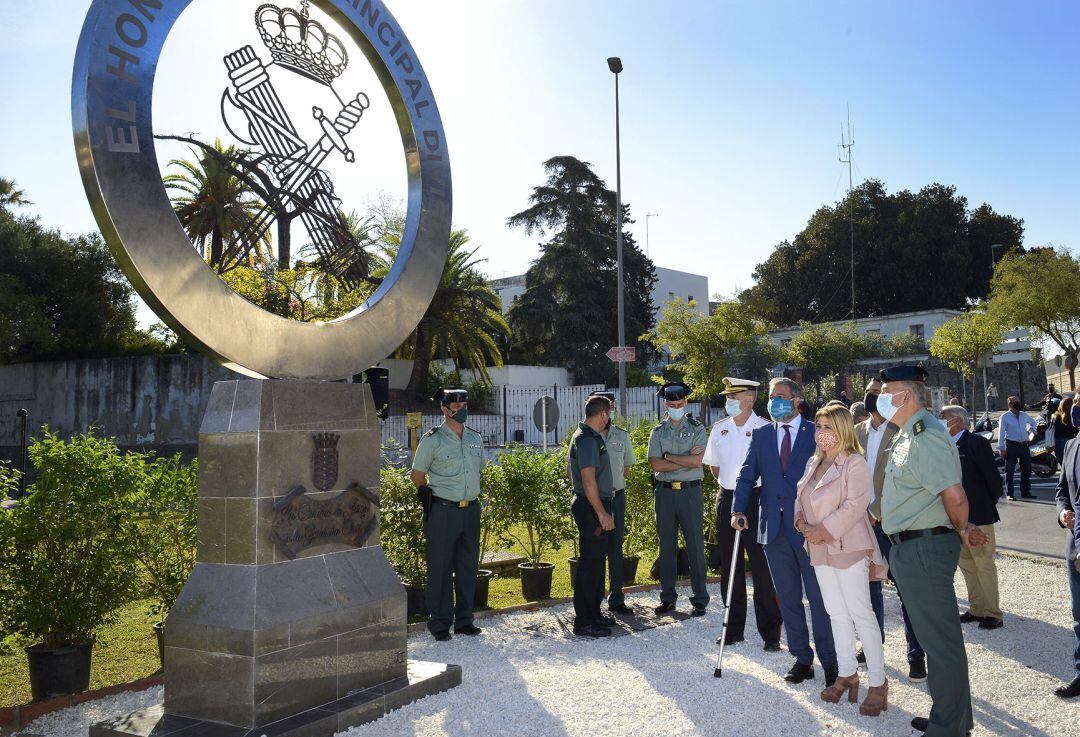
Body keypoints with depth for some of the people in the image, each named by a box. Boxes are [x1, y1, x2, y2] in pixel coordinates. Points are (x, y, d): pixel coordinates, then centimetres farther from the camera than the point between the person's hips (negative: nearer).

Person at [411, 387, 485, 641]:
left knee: (468, 567, 11)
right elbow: (417, 476, 0)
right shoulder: (432, 440, -7)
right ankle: (440, 624, 12)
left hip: (471, 509, 6)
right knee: (440, 569, 1)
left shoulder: (476, 438, 10)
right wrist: (435, 494, 3)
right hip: (443, 512, -6)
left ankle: (464, 620, 23)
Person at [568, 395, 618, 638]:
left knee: (596, 560, 16)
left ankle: (593, 613, 26)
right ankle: (583, 622, -1)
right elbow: (588, 479, -23)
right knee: (590, 561, -6)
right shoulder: (588, 439, -17)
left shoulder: (592, 437, 16)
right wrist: (601, 513, -22)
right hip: (591, 508, -11)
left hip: (596, 506, 11)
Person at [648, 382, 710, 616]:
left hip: (690, 491, -3)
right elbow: (655, 465, -4)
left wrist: (668, 456, -7)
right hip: (664, 492, 3)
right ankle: (668, 598, 18)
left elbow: (697, 461, -12)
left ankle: (699, 600, 7)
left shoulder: (697, 429, 2)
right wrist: (685, 459, -9)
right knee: (666, 546, 8)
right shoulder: (657, 432, 9)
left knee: (695, 545, -1)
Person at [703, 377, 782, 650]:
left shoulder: (764, 429, -7)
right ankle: (733, 628, 22)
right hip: (726, 500, 5)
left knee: (762, 568, -3)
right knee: (730, 567, 11)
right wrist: (727, 484, 12)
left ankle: (771, 633, 7)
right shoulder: (719, 429, 8)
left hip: (756, 499, -5)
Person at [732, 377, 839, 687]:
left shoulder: (815, 434, -1)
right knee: (788, 599, 11)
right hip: (775, 529, 4)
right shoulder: (761, 435, 10)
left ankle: (830, 662, 15)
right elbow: (747, 475, 5)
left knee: (819, 598, 3)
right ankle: (802, 659, 22)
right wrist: (739, 510, -8)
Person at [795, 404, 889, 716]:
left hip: (847, 547, -8)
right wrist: (801, 519, -2)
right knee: (836, 614, 13)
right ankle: (847, 675, 23)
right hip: (820, 549, 8)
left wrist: (824, 530, -19)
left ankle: (878, 683, 3)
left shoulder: (855, 463, -12)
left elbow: (856, 504, -19)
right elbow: (801, 497, 18)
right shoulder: (814, 463, 13)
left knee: (861, 614, -6)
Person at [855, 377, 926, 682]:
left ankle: (916, 655, 10)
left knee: (906, 590, 0)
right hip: (864, 521, 6)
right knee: (869, 585, 15)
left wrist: (876, 512, -16)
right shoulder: (857, 431, 10)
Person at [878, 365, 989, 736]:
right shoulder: (905, 436, 13)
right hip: (910, 548, 11)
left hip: (925, 548, -11)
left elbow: (955, 498, -25)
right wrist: (961, 530, 13)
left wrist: (960, 531, -7)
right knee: (935, 634, 20)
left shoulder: (926, 437, -20)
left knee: (940, 639, 1)